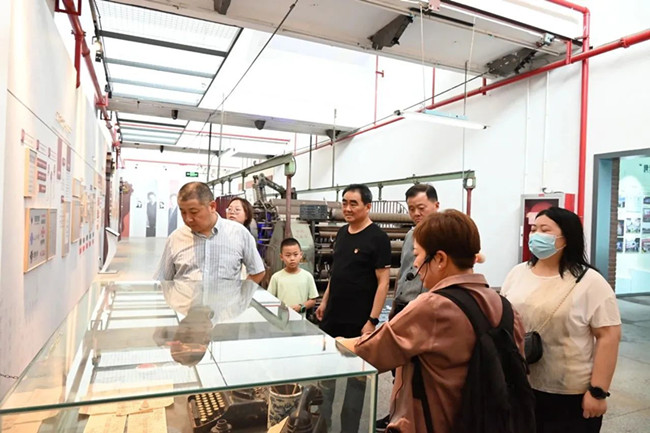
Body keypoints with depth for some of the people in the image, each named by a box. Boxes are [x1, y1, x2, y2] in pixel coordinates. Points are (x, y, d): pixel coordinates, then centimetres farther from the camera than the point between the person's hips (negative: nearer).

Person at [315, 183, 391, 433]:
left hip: (358, 322, -7)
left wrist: (372, 320, -17)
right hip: (332, 317, 7)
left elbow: (383, 282, -14)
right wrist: (324, 302, 14)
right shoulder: (342, 233, 8)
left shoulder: (377, 238, -12)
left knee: (356, 376, 9)